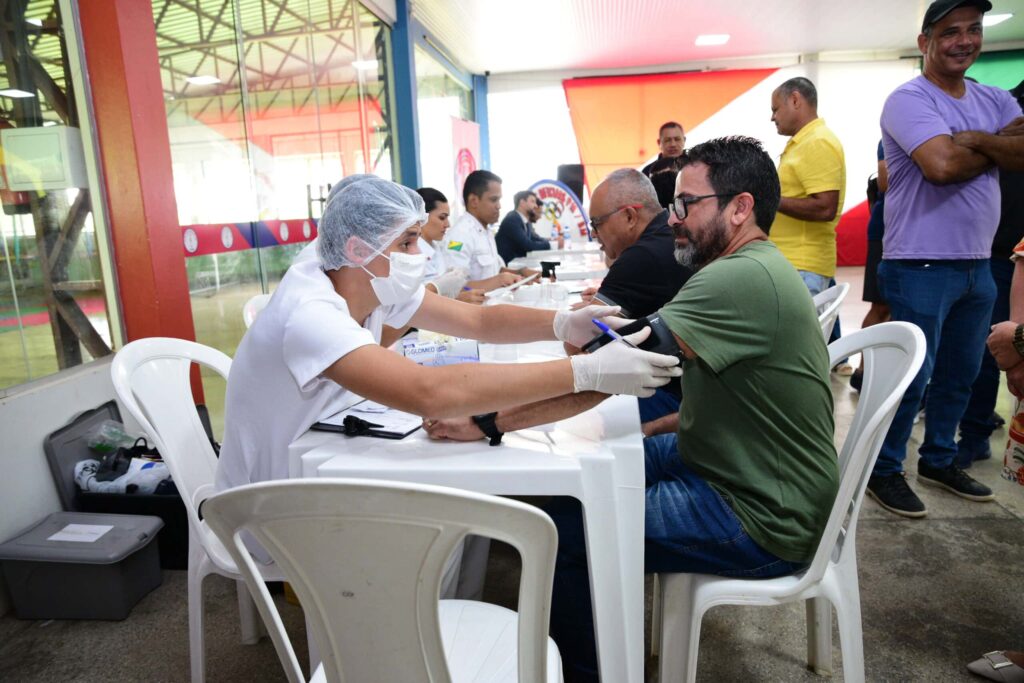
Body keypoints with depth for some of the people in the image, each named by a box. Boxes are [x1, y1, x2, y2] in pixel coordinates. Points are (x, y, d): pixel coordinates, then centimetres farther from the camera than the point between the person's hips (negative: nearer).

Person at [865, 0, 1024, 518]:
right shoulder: (909, 100, -9)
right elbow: (942, 164, -24)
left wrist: (975, 141, -14)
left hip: (977, 266, 8)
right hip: (921, 266, -8)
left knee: (960, 375, 16)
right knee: (911, 375, -2)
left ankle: (938, 462, 33)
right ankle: (884, 471, 13)